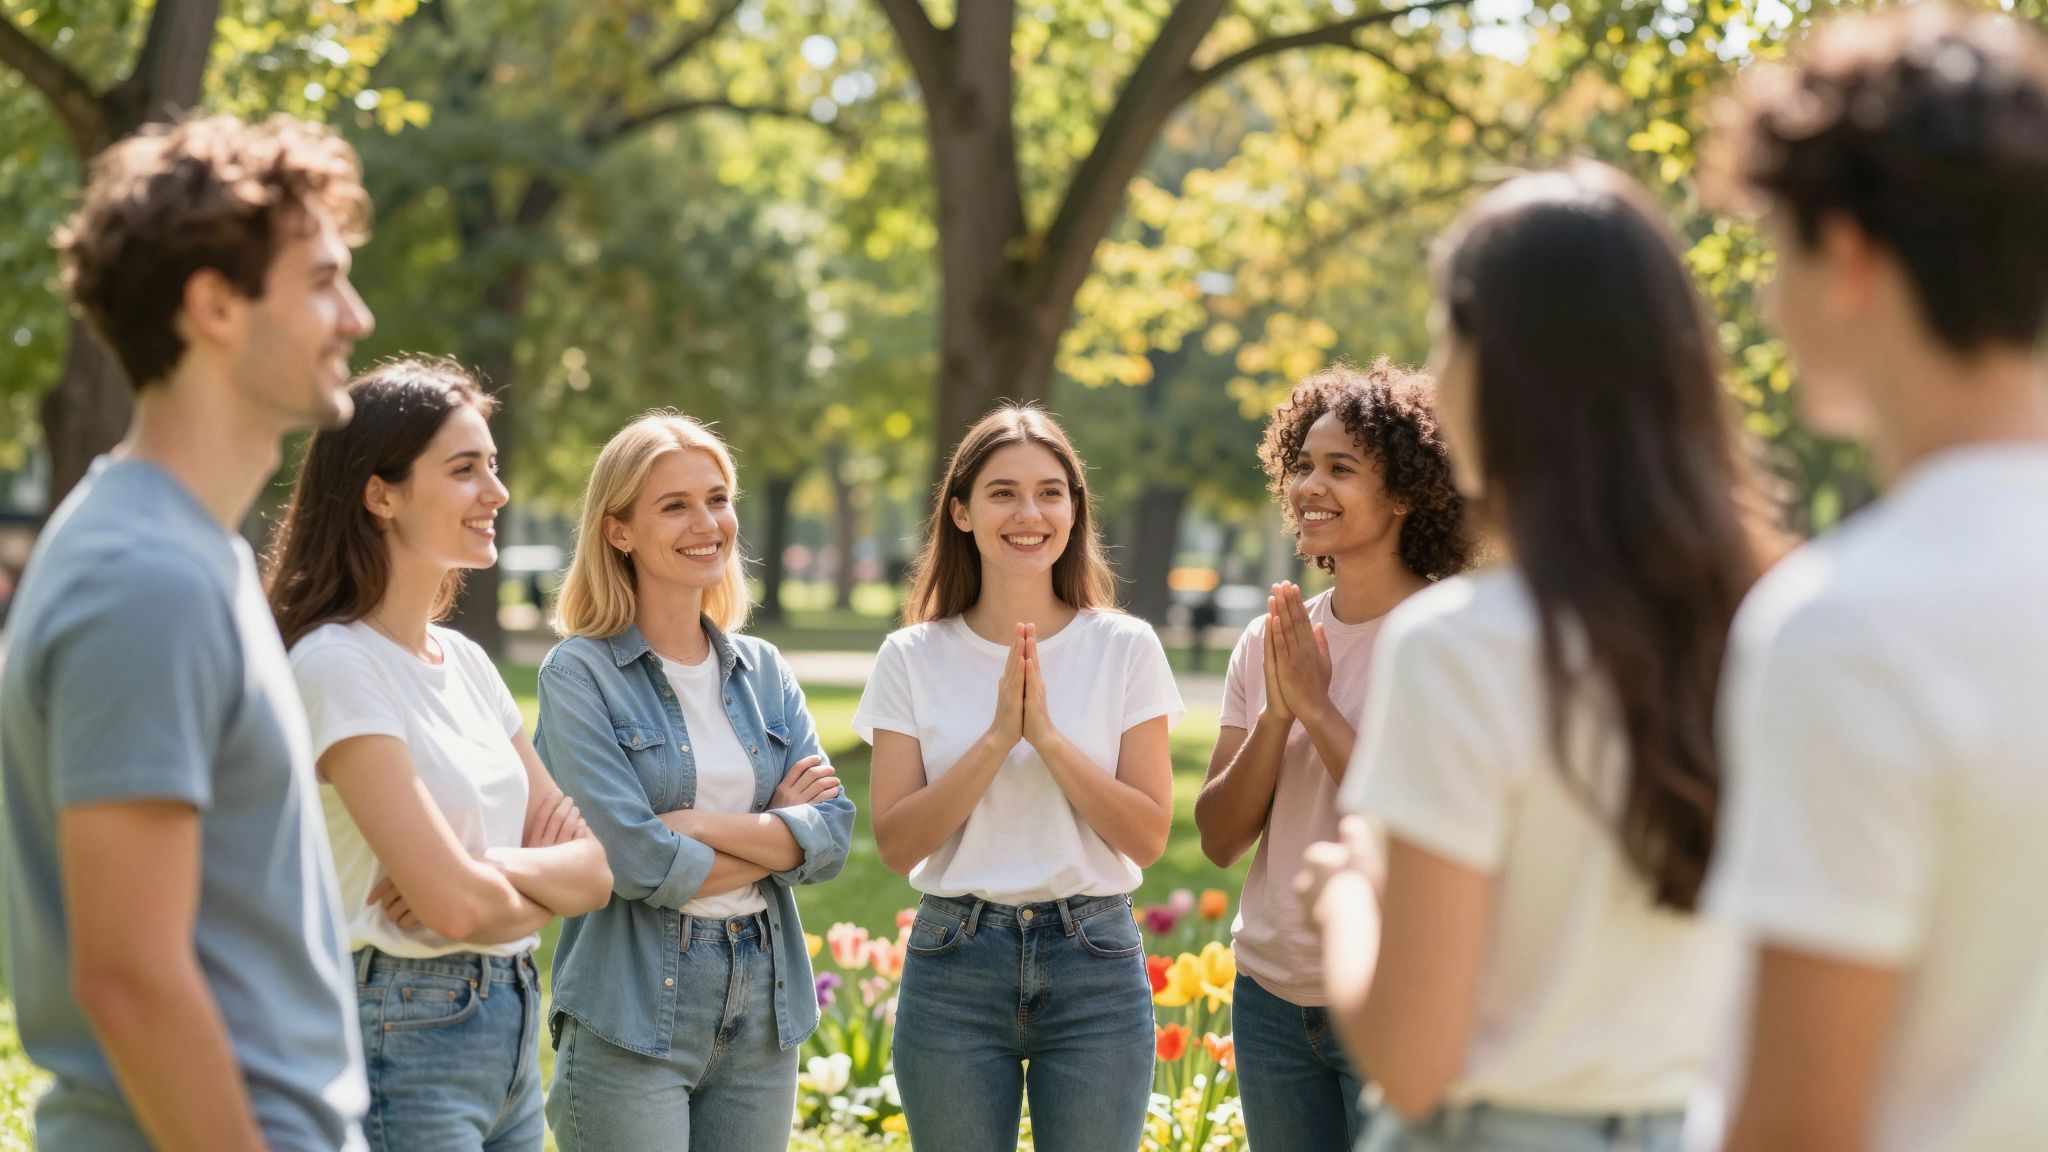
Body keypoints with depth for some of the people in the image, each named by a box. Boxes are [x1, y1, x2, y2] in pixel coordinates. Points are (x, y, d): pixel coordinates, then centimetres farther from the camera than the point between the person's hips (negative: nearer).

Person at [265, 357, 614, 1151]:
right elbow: (457, 904, -21)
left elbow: (601, 861, 7)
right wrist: (560, 880, -1)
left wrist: (500, 872, -13)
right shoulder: (338, 665, -14)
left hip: (514, 1028, 8)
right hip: (403, 1039, -8)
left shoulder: (466, 662, 10)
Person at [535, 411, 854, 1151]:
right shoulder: (580, 674, -5)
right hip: (633, 1017, -5)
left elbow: (832, 836, 1)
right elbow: (634, 860, -15)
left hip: (762, 1008, 5)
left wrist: (698, 823, -13)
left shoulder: (762, 670, 11)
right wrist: (775, 835, -4)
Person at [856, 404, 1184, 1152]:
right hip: (954, 962, 1)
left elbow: (1148, 836, -5)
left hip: (1095, 958, 0)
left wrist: (1048, 734, -16)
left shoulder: (1125, 648, 0)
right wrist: (998, 736, -15)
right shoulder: (913, 659, 1)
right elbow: (896, 844, -6)